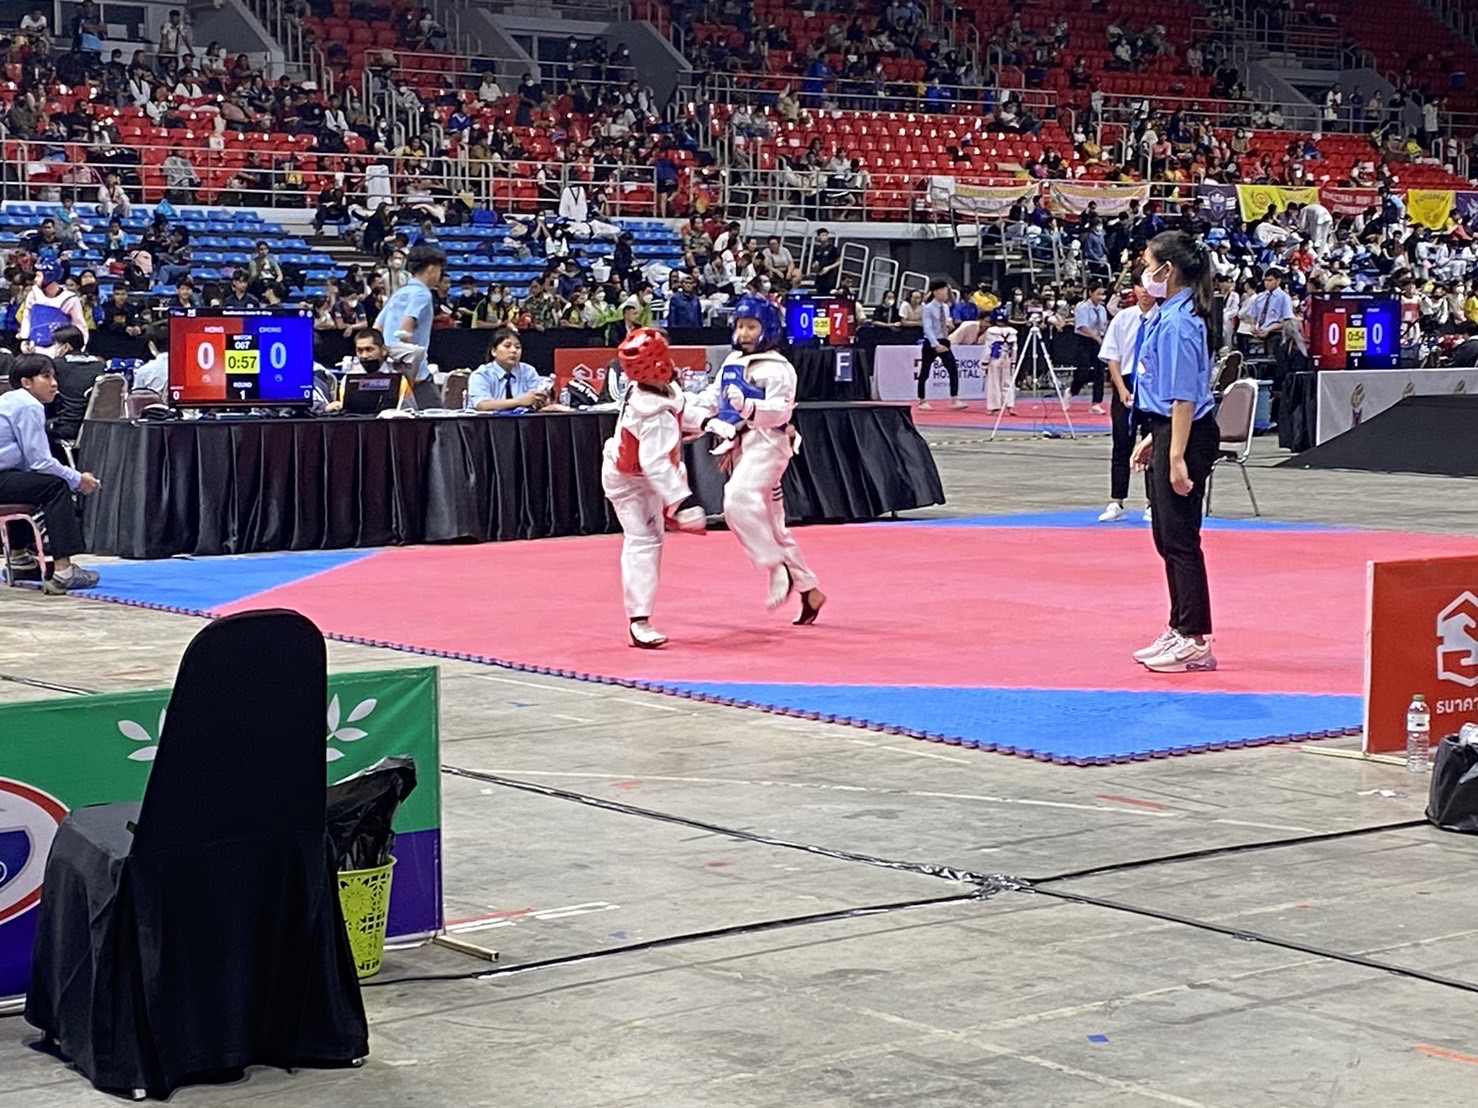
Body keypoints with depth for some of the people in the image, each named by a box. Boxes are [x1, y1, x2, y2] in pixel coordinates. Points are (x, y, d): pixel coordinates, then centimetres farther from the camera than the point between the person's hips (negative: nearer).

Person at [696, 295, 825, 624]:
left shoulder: (777, 368, -8)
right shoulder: (732, 362, 16)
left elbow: (780, 411, -18)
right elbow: (713, 397, 22)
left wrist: (747, 406, -34)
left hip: (767, 445, -9)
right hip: (740, 448, 9)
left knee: (738, 501, -32)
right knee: (772, 525, 13)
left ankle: (777, 566, -23)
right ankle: (808, 590, 24)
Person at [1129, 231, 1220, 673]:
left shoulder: (1178, 322, -18)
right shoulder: (1169, 315, 12)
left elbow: (1184, 396, -21)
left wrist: (1177, 457, -22)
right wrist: (1153, 438, 21)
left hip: (1186, 437, -10)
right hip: (1168, 433, 10)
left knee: (1180, 538, -4)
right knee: (1167, 537, 16)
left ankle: (1195, 641, 2)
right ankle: (1179, 630, 25)